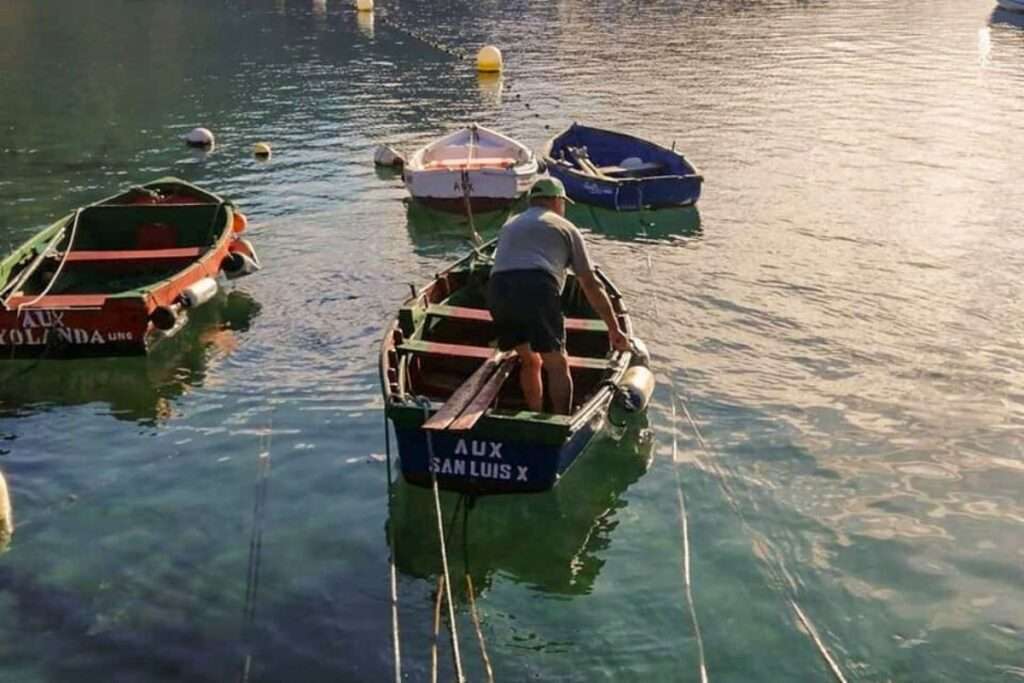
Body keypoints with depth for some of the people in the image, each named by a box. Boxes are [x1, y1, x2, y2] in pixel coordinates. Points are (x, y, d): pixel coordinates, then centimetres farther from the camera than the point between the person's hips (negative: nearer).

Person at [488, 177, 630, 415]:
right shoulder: (565, 228, 21)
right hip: (536, 287, -5)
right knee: (557, 365, 3)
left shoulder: (510, 225, 36)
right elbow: (591, 286, 20)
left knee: (529, 361, 21)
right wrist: (614, 329, 24)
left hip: (497, 289, 5)